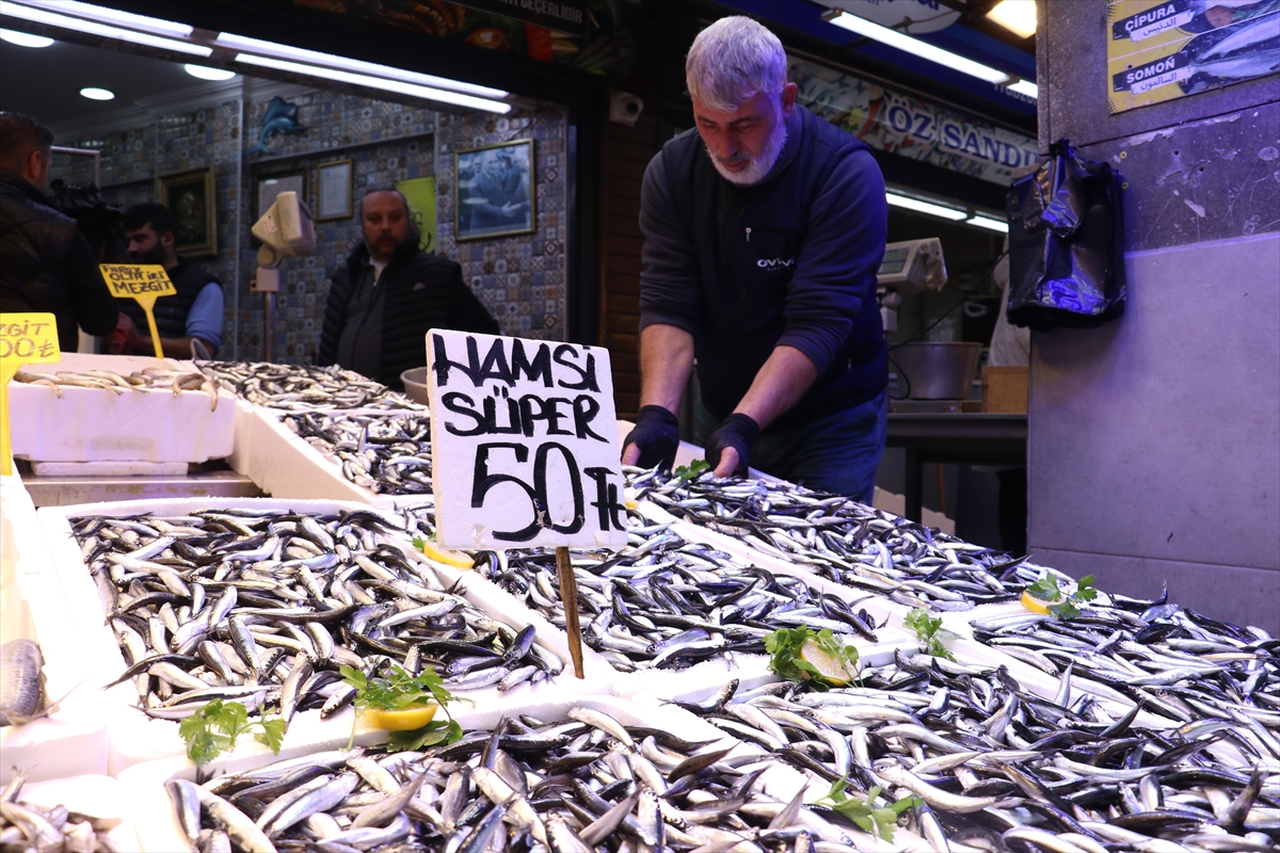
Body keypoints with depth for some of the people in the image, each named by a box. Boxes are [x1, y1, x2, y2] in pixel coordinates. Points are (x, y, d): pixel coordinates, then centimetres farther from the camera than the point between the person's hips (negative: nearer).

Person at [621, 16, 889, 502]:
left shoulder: (848, 174, -19)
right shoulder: (671, 171, -7)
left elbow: (817, 325, -26)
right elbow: (668, 307, -13)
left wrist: (743, 425, -37)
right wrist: (656, 415, -28)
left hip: (830, 422, -3)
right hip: (720, 416, 4)